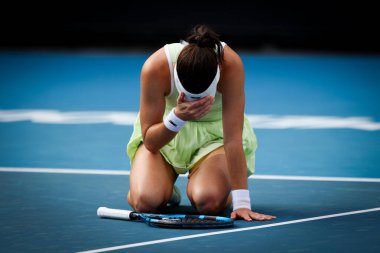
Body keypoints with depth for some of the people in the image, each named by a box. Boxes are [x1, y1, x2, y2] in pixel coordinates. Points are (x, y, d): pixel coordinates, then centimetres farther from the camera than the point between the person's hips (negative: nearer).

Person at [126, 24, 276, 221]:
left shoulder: (230, 64, -33)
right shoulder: (155, 67, -31)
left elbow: (233, 138, -32)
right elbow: (150, 142, -22)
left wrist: (241, 203, -35)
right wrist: (177, 117, -42)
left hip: (216, 131, 0)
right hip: (164, 132, 1)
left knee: (209, 202, -29)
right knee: (146, 201, -25)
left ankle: (197, 183, 9)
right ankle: (166, 186, 12)